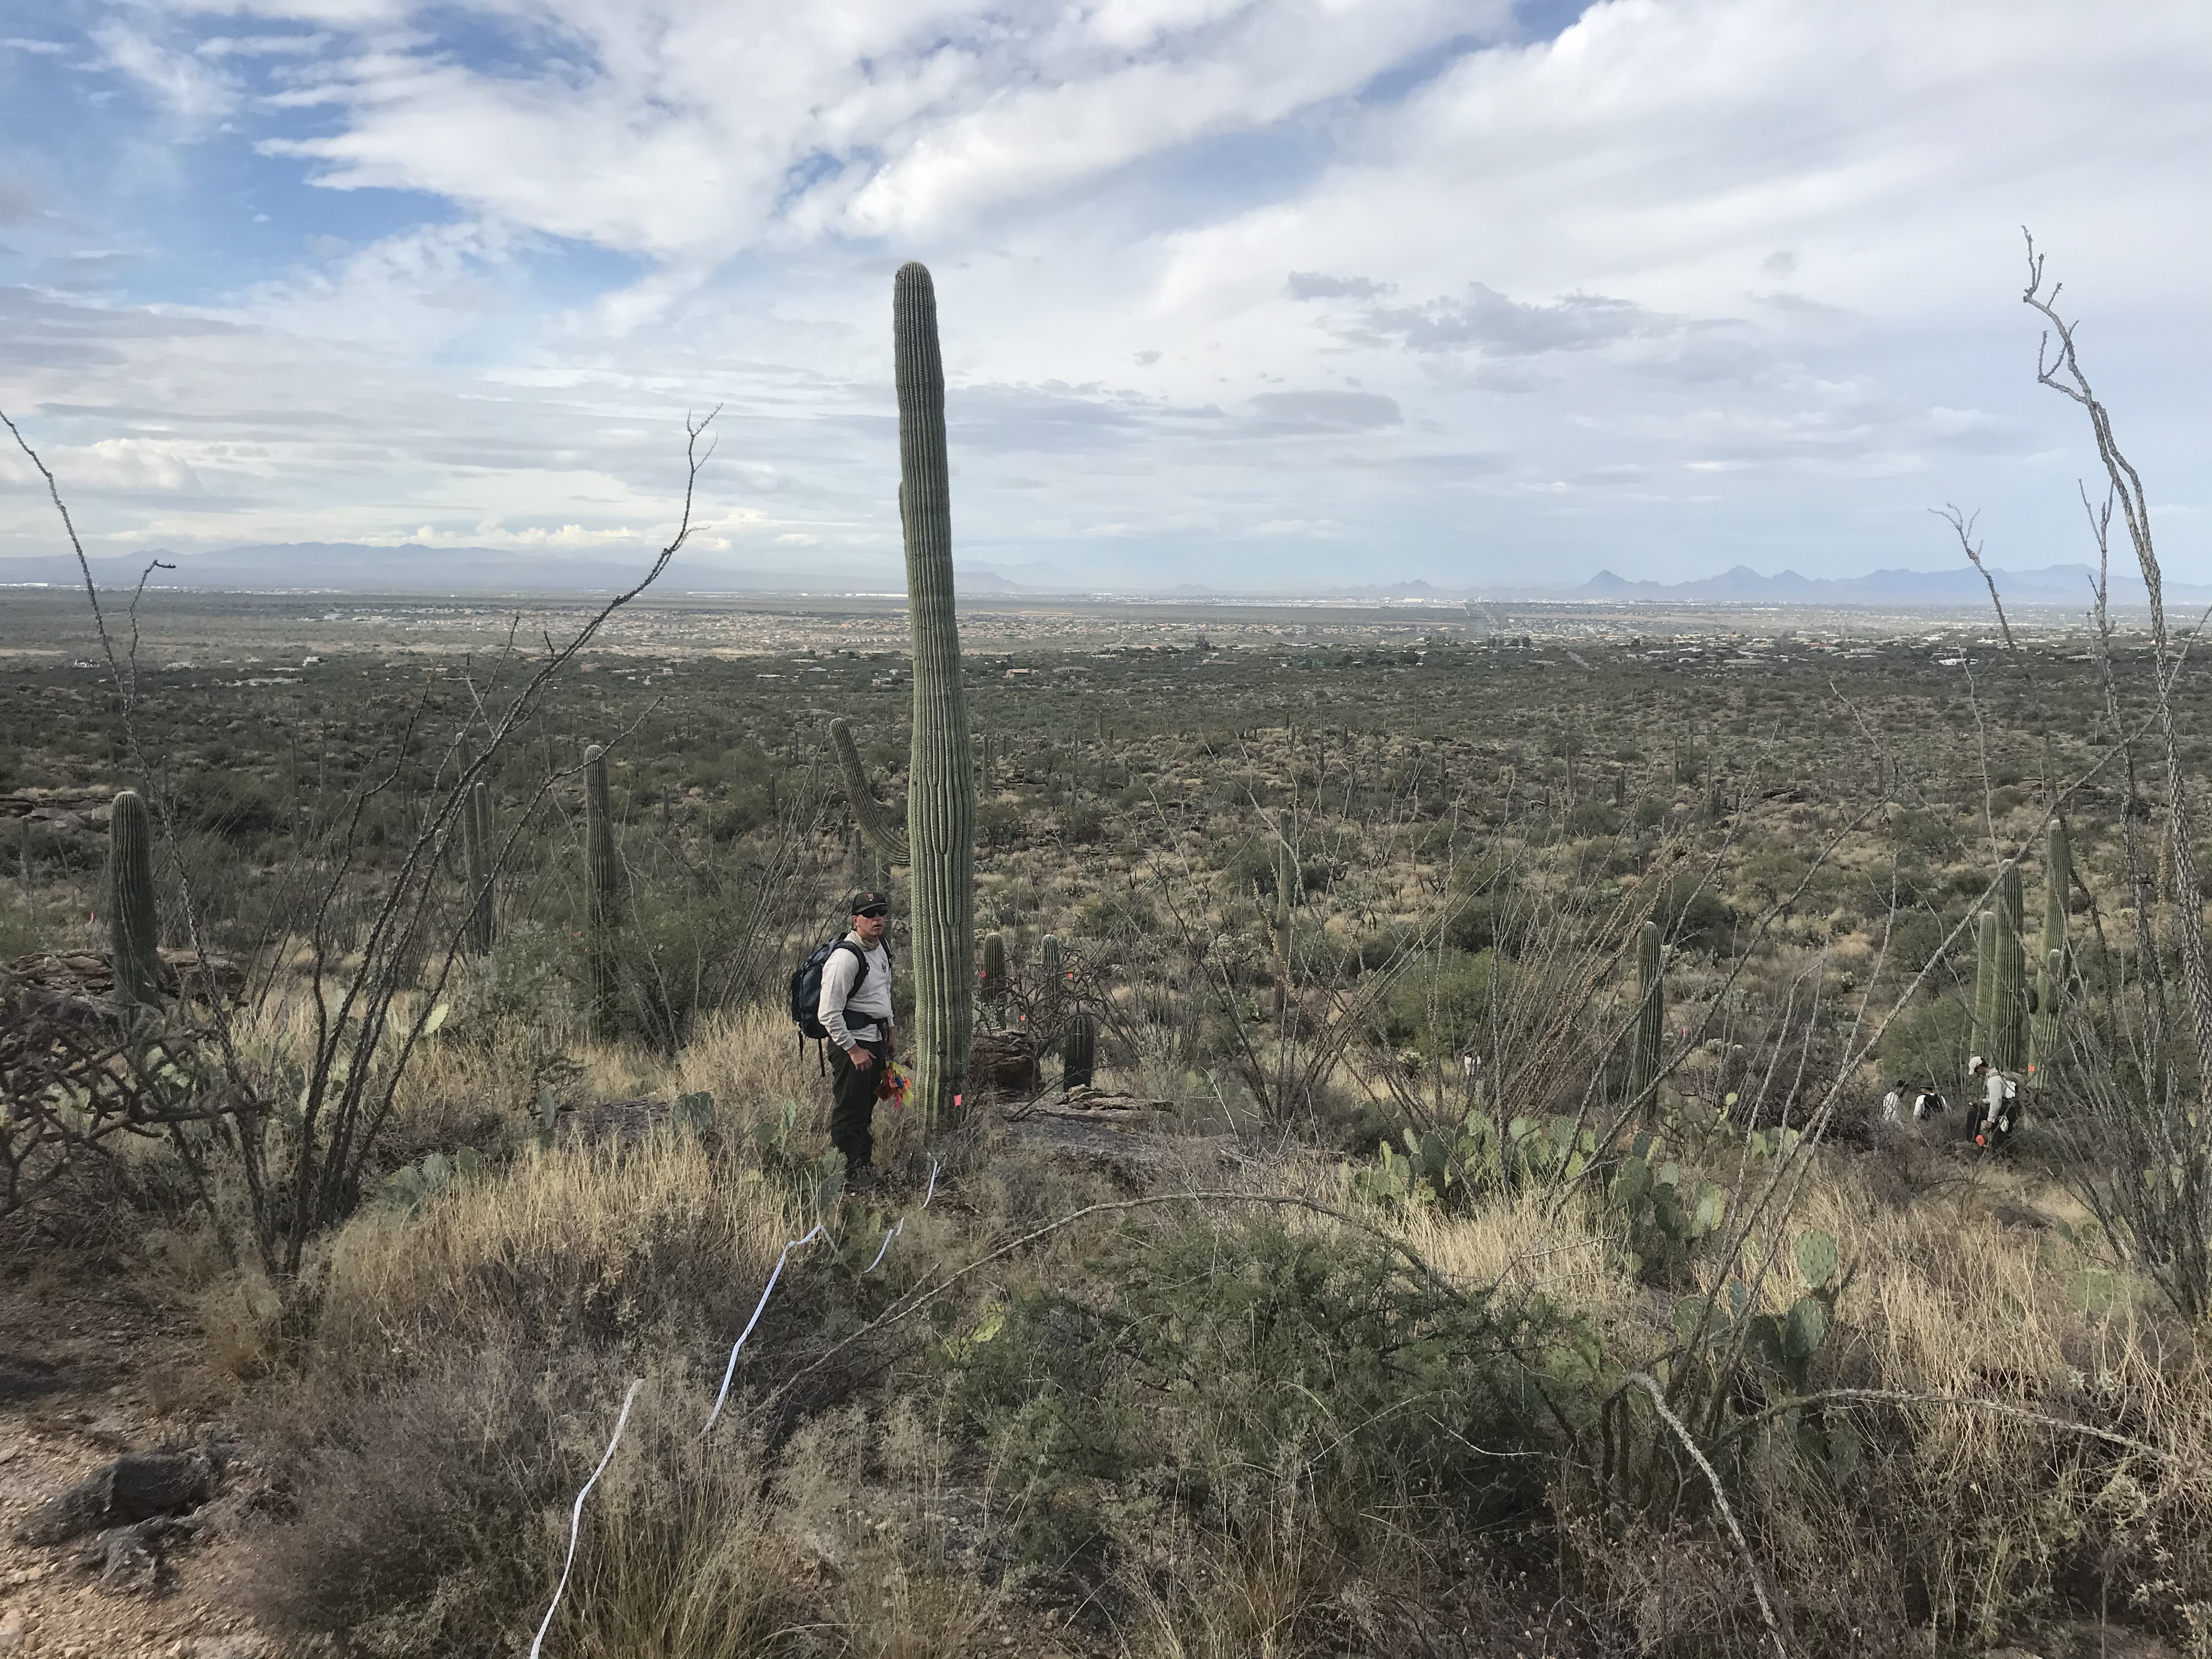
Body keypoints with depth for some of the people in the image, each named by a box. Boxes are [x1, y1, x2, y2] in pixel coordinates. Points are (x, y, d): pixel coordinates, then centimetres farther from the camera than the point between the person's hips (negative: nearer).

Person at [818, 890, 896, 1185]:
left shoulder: (879, 948, 8)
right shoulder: (845, 958, -22)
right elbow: (829, 1015, -23)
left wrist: (890, 1030, 23)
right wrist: (853, 1050, -19)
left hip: (876, 1039, 9)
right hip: (851, 1042, -9)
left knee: (867, 1108, 19)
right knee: (849, 1113, -2)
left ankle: (865, 1166, 31)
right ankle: (848, 1174, 8)